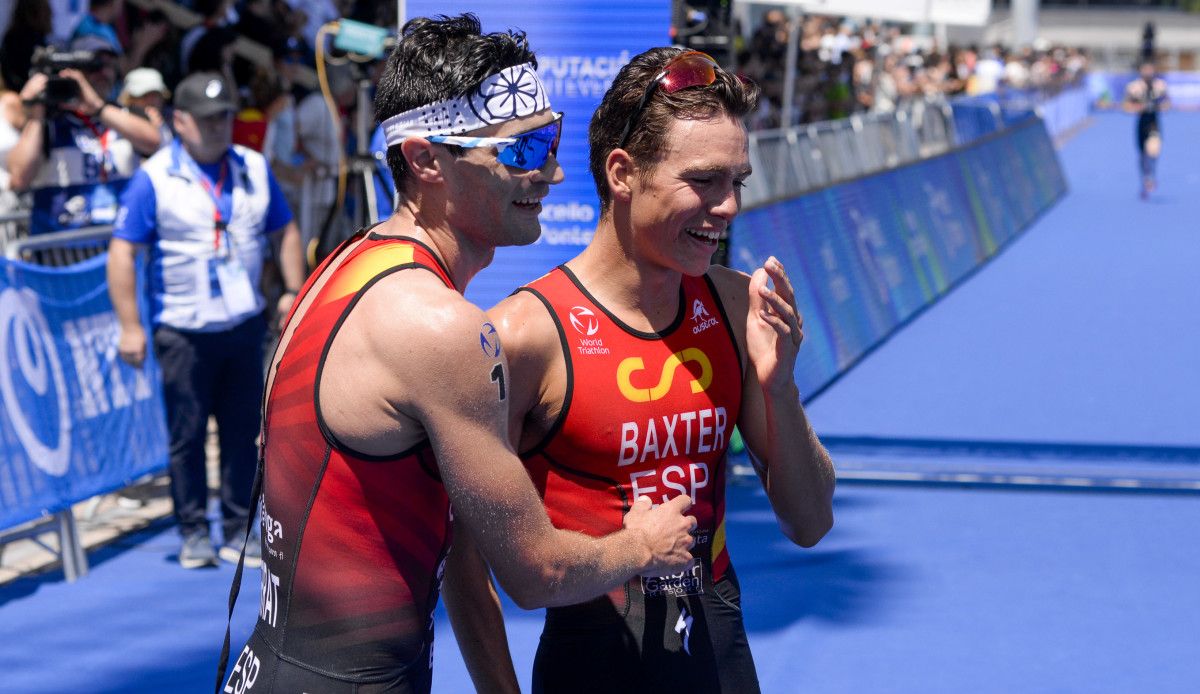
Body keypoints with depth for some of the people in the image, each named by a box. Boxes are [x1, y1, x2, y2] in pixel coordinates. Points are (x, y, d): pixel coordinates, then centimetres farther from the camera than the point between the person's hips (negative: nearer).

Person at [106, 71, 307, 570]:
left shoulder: (255, 169, 8)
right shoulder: (154, 178, -7)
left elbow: (285, 231, 17)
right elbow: (121, 251, -8)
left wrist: (294, 291, 6)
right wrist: (130, 327, -12)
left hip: (245, 323, 4)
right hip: (183, 328, -4)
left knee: (242, 431, 6)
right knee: (186, 434, 1)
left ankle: (239, 530, 15)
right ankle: (194, 533, 13)